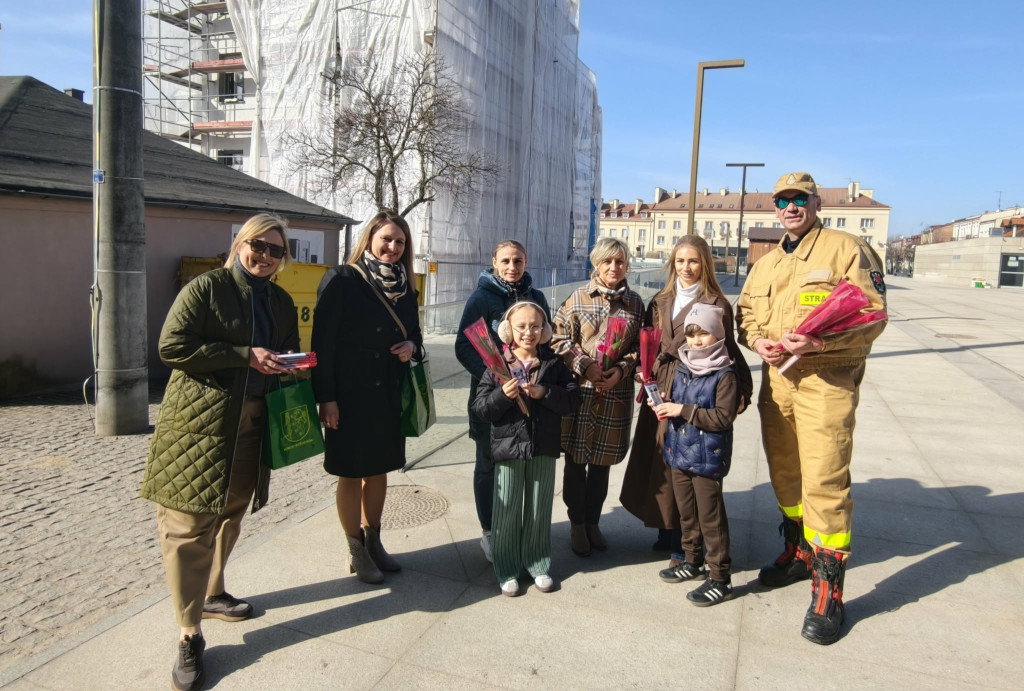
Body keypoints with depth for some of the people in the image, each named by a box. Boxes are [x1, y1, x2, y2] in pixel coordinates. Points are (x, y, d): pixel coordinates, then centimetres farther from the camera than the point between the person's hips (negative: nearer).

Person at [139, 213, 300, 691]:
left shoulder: (281, 302, 13)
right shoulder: (206, 288, -6)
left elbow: (288, 354, 23)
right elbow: (171, 347, -13)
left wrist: (286, 363, -1)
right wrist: (245, 356, -17)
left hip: (251, 423, 6)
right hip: (199, 420, -6)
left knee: (230, 513, 17)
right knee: (189, 523, -5)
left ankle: (211, 594, 38)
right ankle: (189, 635, 5)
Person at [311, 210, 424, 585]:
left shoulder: (404, 288, 8)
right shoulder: (341, 280, -10)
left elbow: (414, 334, 17)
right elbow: (323, 342, -13)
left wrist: (411, 346, -8)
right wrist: (326, 397, -17)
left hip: (388, 397, 6)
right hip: (349, 396, -5)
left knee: (379, 470, 16)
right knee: (351, 474, 7)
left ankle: (373, 542, 33)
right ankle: (356, 551, 23)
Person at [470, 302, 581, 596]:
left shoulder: (553, 363, 2)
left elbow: (573, 398, -4)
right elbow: (480, 408, -6)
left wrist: (544, 393, -18)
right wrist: (502, 395, -23)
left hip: (544, 448, 2)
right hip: (508, 447, -1)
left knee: (540, 509, 13)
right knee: (507, 511, 6)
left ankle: (538, 564, 29)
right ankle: (506, 569, 21)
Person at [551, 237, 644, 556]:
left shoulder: (635, 303, 7)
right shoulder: (578, 298, 0)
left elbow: (640, 346, 6)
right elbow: (560, 339, -2)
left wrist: (621, 370, -11)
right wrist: (585, 365, -13)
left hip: (616, 394, 2)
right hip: (579, 389, -2)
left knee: (602, 463, 13)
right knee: (576, 461, 7)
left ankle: (592, 521, 31)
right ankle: (576, 523, 25)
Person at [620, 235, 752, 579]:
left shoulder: (716, 304, -4)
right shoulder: (661, 302, 13)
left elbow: (728, 352, -5)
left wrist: (739, 392, -12)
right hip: (660, 393, 6)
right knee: (654, 464, 10)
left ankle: (687, 553, 9)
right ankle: (667, 533, 28)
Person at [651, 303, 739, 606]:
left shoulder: (724, 375, -14)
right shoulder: (681, 369, 8)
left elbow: (724, 417, -21)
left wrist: (683, 410, -22)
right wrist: (665, 405, 0)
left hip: (707, 457, -7)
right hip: (678, 453, 7)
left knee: (710, 518, 1)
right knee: (686, 513, 20)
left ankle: (720, 578, 14)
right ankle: (692, 561, 37)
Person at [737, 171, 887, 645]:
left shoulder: (847, 249, -4)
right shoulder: (765, 265, 17)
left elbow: (872, 316, -11)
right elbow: (746, 313, 18)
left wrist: (815, 342, -25)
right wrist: (758, 340, -5)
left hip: (826, 381, -6)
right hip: (775, 381, 7)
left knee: (824, 482, -9)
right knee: (784, 474, 16)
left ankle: (828, 589, 3)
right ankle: (799, 552, 36)